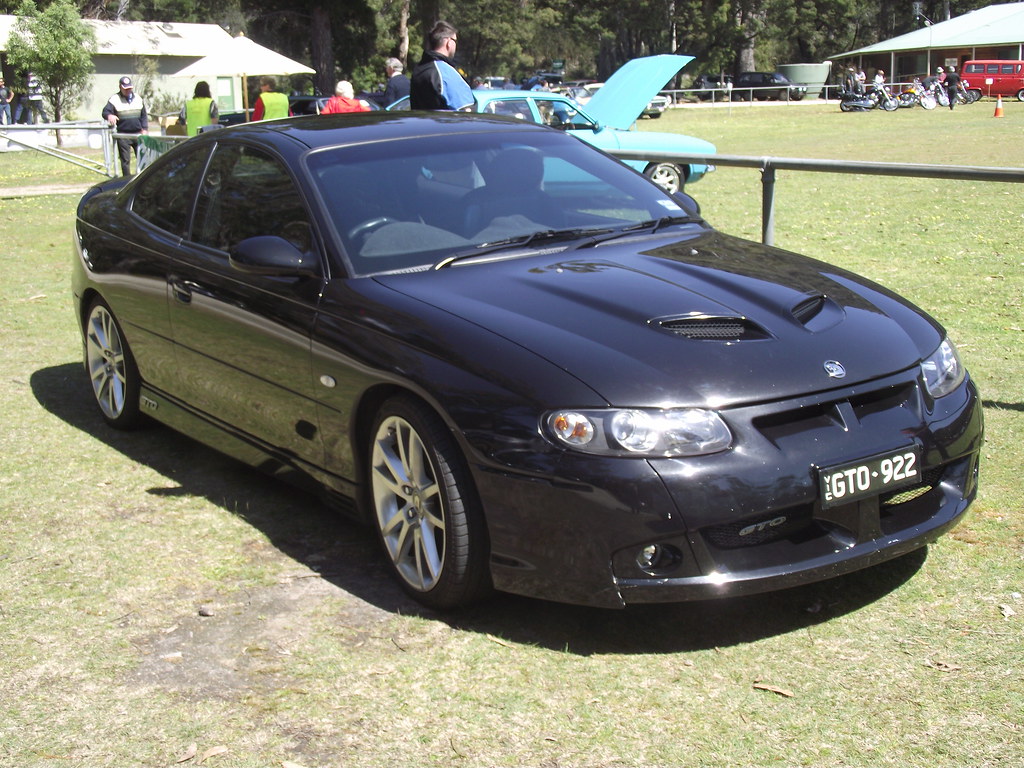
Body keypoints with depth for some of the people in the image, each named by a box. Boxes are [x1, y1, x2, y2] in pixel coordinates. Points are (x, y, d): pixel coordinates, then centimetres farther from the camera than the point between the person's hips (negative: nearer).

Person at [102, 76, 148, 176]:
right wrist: (109, 116, -36)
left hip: (138, 134, 3)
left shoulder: (138, 98, 11)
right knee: (125, 160, 2)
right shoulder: (114, 99, -2)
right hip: (123, 134, -3)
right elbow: (105, 111, -12)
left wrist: (144, 129, 3)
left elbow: (144, 115, 15)